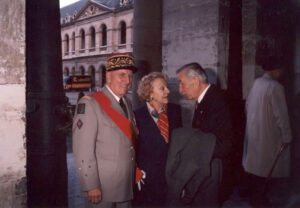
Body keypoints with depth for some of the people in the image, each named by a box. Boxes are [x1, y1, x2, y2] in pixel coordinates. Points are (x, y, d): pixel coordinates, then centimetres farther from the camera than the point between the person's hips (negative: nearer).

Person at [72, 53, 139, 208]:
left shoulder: (127, 103, 11)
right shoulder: (89, 104, -13)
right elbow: (82, 150, -17)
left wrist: (134, 177, 12)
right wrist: (91, 186, -18)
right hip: (101, 188, -7)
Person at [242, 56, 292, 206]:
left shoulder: (257, 82, 1)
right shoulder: (275, 87, -20)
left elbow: (248, 105, 9)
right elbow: (281, 115, -19)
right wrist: (286, 137, -11)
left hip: (252, 129, 7)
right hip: (266, 133, -7)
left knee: (253, 161, 18)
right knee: (264, 164, 6)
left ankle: (253, 192, 35)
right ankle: (258, 198, 19)